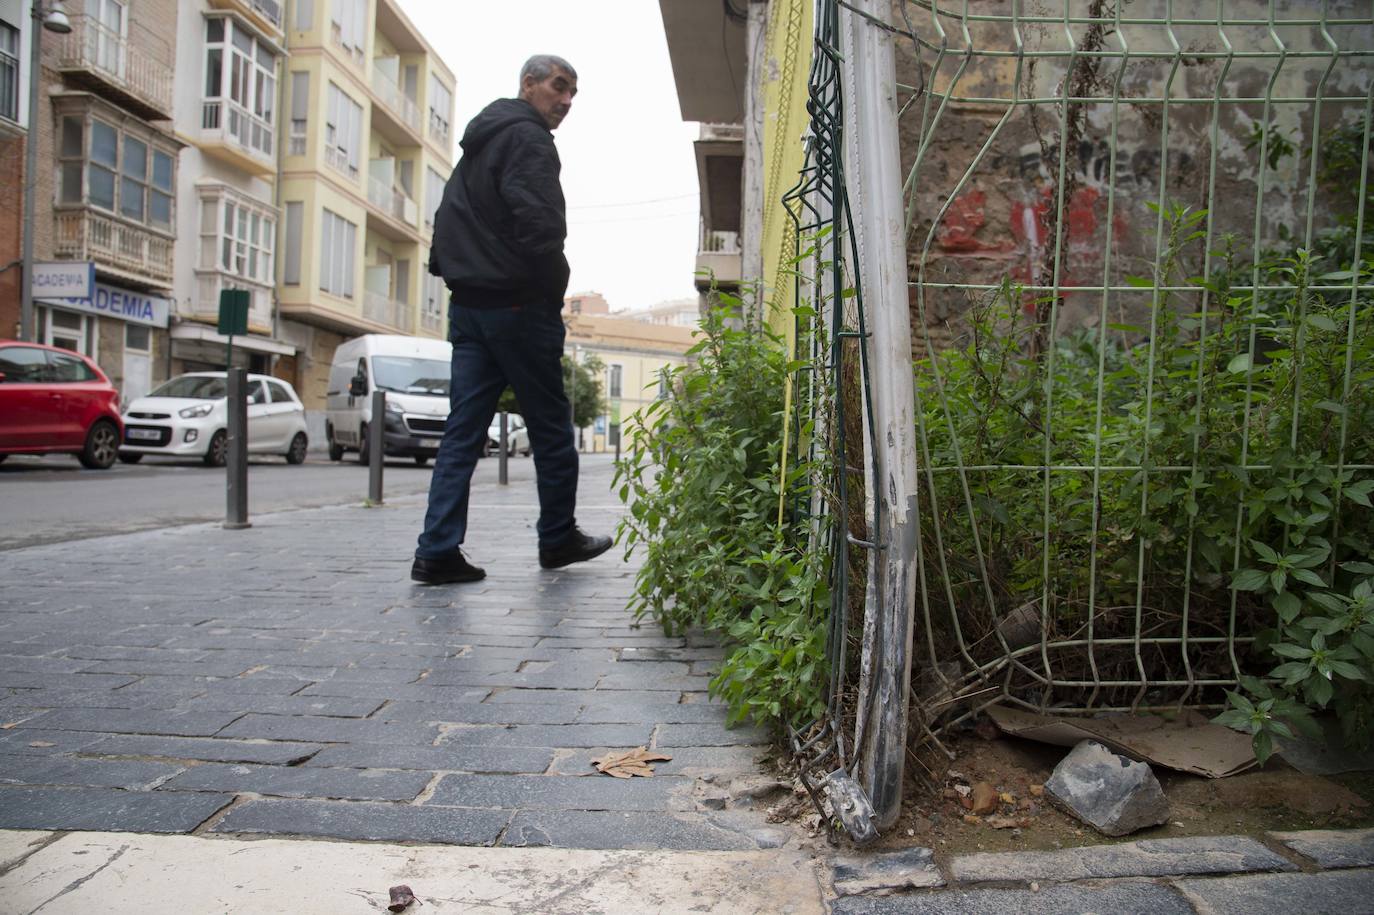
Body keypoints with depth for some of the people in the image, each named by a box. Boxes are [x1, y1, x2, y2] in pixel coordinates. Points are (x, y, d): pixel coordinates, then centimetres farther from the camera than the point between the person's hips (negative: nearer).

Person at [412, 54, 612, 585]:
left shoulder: (478, 139, 22)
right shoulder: (526, 138, -8)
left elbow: (447, 219, 23)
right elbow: (539, 223, -21)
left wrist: (451, 273, 17)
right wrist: (553, 288, -9)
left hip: (467, 303, 9)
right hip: (517, 304, -8)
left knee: (463, 429, 4)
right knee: (550, 426, 5)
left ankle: (438, 551, 0)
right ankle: (558, 538, 16)